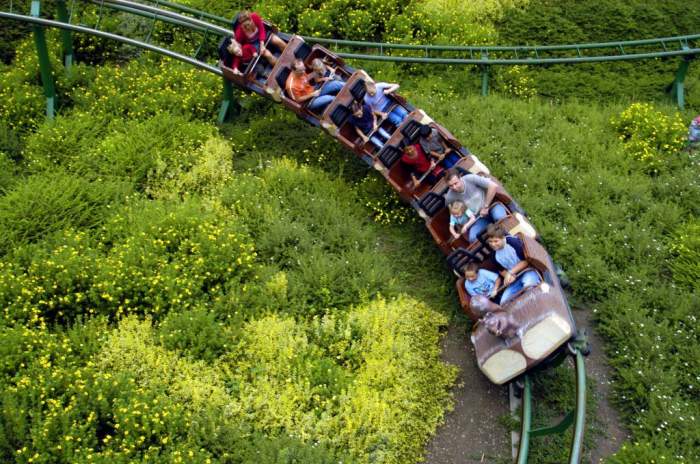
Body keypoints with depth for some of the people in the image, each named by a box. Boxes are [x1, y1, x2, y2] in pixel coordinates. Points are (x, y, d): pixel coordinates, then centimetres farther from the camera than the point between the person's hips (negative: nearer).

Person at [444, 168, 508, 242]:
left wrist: (486, 207, -17)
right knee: (472, 238, -25)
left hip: (491, 205, -2)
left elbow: (493, 186, -21)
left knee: (500, 217, -36)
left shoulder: (470, 178, -21)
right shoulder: (449, 197, -13)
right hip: (479, 218, 2)